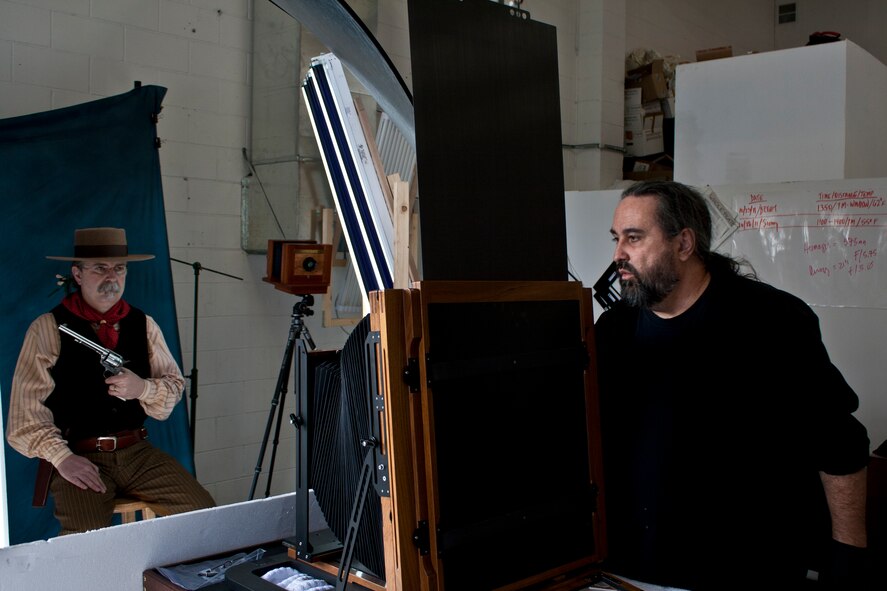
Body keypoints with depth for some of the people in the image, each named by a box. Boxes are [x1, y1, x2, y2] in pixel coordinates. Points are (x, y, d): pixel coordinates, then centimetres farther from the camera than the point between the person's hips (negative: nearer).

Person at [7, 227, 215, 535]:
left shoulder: (144, 324, 11)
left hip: (137, 451, 4)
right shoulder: (48, 328, 0)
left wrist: (143, 388, -13)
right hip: (77, 456, -3)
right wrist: (62, 457, -17)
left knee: (203, 513, -13)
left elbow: (175, 386, 8)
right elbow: (26, 408, -6)